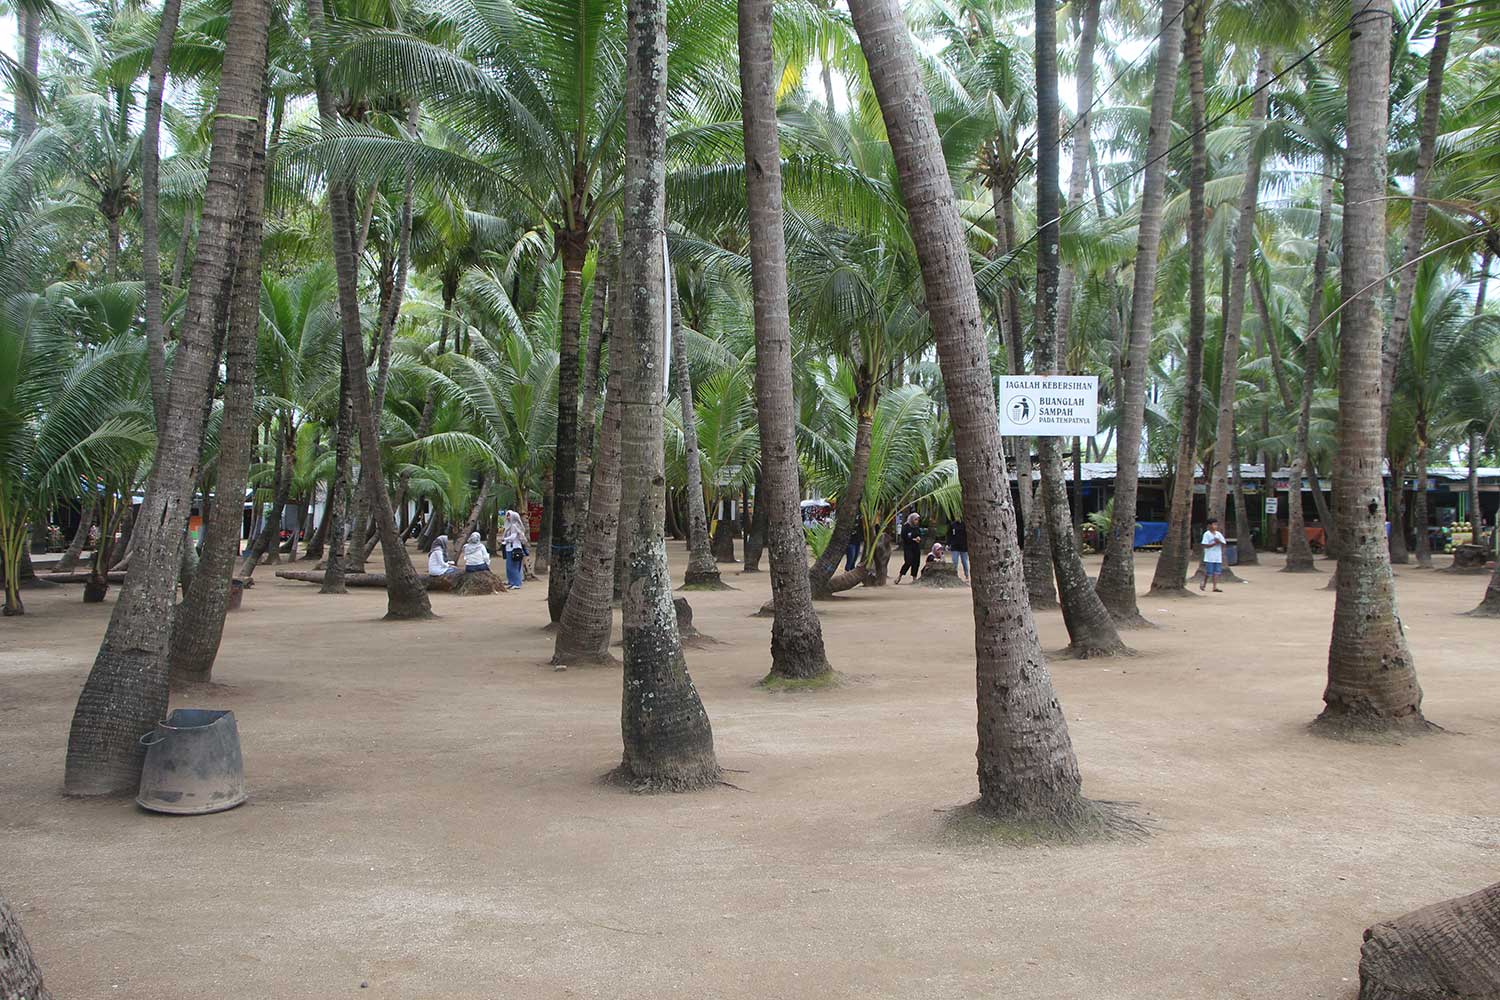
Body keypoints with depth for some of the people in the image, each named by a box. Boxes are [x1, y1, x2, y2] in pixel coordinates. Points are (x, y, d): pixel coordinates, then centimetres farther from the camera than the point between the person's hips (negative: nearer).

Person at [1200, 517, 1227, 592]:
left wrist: (1219, 542, -13)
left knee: (1216, 572, 0)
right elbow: (1205, 545, -11)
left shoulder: (1218, 534, 10)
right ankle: (1204, 584, 19)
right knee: (1209, 572, -3)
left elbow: (1224, 543, 7)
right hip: (1209, 557, -5)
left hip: (1218, 557, 5)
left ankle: (1215, 587, 1)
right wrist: (1215, 543, -17)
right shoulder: (1206, 534, -5)